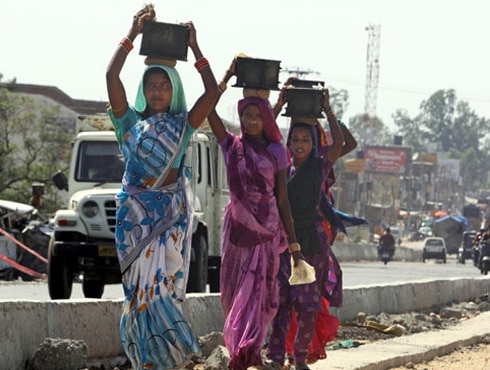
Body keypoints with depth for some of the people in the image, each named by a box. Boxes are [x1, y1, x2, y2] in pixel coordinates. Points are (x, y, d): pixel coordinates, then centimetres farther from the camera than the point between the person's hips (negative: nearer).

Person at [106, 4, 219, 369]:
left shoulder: (183, 124, 10)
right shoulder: (131, 121, 8)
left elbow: (212, 92, -2)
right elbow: (111, 76, -3)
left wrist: (195, 49, 0)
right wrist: (133, 35, -3)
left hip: (173, 212, 0)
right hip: (136, 211, 0)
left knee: (164, 281, -7)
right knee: (144, 282, -3)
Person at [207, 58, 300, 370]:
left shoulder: (277, 152, 4)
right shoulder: (231, 145, 7)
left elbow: (282, 199, 5)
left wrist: (293, 244, 2)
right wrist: (229, 76, -4)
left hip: (267, 230, -2)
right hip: (237, 227, 2)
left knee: (258, 291, -12)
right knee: (233, 292, 3)